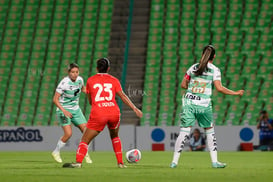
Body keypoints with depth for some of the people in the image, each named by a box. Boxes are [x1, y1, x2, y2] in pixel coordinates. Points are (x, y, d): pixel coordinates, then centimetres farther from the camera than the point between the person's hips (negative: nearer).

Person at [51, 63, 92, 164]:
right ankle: (56, 152, 4)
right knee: (68, 133, -18)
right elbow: (55, 99, -19)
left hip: (76, 110, 6)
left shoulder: (80, 79, -3)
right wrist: (64, 111, -28)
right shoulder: (64, 82, -22)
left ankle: (85, 153, 16)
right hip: (63, 110, -6)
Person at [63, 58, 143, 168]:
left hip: (98, 114, -2)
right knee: (115, 136, 28)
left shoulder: (90, 80, 11)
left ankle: (78, 162, -17)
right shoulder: (113, 80, 12)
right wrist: (135, 108, 5)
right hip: (114, 113, 2)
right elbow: (123, 96, 4)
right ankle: (120, 162, 21)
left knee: (85, 140, 3)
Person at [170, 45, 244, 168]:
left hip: (189, 102, 2)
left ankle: (174, 161, -5)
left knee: (184, 131, 0)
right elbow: (219, 88, -7)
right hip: (204, 105, -2)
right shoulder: (214, 70, 0)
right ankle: (214, 161, 16)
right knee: (209, 130, 15)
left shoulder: (193, 67, 10)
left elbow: (183, 85, 13)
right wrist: (236, 93, 2)